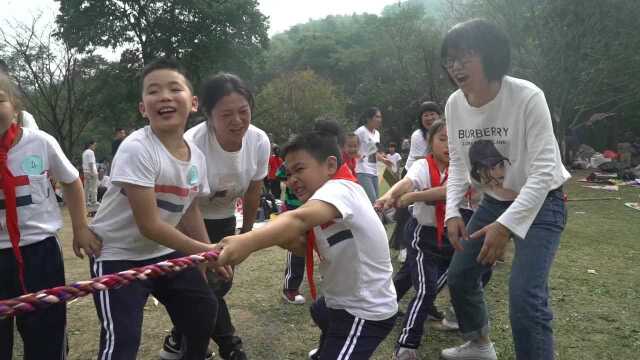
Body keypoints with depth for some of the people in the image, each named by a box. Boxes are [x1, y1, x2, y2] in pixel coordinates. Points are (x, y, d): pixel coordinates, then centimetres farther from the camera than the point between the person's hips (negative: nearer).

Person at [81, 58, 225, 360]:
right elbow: (150, 225, -27)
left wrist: (209, 253, 8)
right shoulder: (136, 149, -28)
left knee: (203, 307, 19)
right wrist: (203, 251, -21)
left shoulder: (197, 156, -6)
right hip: (117, 254, -7)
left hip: (165, 252, 7)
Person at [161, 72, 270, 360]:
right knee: (206, 285, -11)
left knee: (221, 283, 9)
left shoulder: (260, 141, -20)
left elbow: (252, 193, -3)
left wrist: (246, 232, 9)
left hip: (224, 220, 5)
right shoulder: (191, 146, -35)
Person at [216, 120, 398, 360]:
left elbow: (299, 219, -49)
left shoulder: (339, 189, -28)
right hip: (343, 301, 11)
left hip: (366, 313, -11)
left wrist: (247, 242, -64)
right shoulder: (329, 196, 4)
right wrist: (283, 239, -22)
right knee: (320, 312, 36)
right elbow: (306, 247, -1)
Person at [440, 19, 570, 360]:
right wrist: (452, 212, -12)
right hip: (494, 202, 6)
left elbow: (544, 171, -26)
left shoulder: (526, 97, -25)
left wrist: (506, 225, -34)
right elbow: (458, 163, 2)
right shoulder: (454, 105, -8)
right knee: (459, 276, 13)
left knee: (525, 299, -19)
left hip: (541, 203, -6)